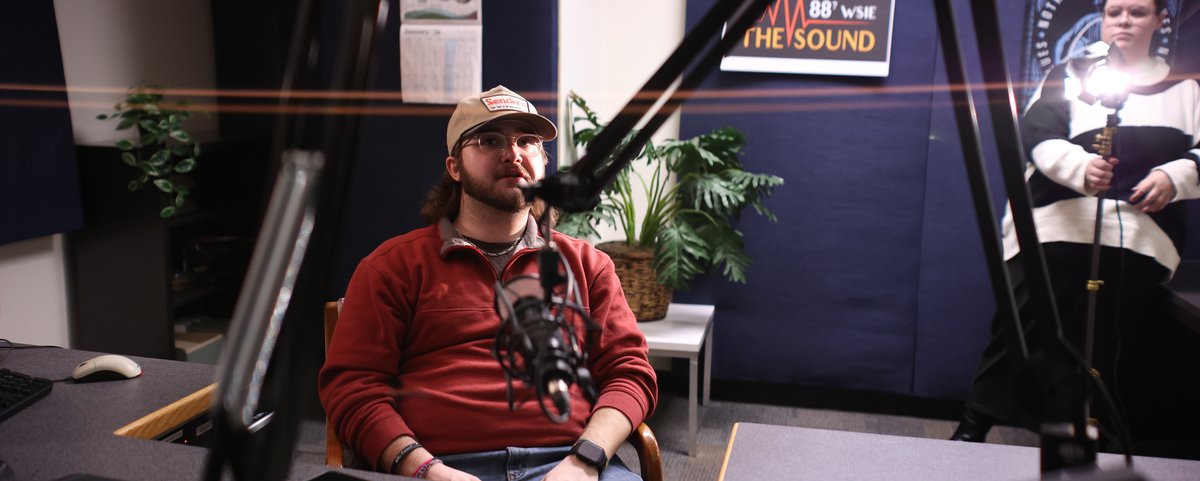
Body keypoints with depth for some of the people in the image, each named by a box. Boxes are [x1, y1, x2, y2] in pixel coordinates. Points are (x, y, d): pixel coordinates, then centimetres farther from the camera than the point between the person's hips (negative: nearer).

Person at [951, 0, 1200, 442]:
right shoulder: (1068, 76, 13)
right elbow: (1039, 137, -5)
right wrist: (1081, 168, -26)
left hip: (1139, 240, 2)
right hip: (1054, 230, -2)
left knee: (1099, 348, 3)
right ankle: (972, 430, 4)